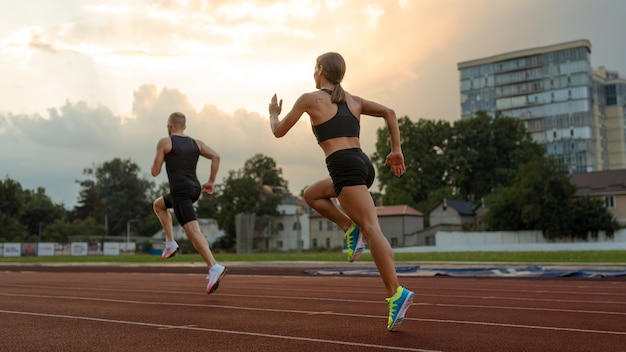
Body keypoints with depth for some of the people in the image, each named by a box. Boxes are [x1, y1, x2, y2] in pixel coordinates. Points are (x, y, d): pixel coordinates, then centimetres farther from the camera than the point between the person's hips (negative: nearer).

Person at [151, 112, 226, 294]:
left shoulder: (165, 142, 0)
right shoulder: (196, 143, 14)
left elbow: (155, 172, 0)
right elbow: (216, 156, 1)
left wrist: (158, 161, 22)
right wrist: (211, 182, 6)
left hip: (180, 190, -7)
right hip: (195, 189, 7)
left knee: (193, 232, -16)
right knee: (158, 205, 31)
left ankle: (214, 267, -31)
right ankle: (170, 242, 20)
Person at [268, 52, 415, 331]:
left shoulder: (310, 98, 6)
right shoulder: (353, 100, 22)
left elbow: (279, 131, 13)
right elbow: (389, 113, 14)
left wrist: (273, 113, 34)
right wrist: (396, 150, 12)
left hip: (345, 168, -7)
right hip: (363, 163, 7)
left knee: (372, 230, -15)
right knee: (312, 195, 27)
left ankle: (396, 294, -23)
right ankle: (351, 228, 8)